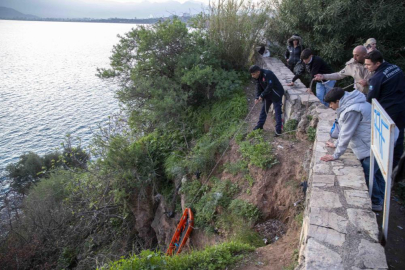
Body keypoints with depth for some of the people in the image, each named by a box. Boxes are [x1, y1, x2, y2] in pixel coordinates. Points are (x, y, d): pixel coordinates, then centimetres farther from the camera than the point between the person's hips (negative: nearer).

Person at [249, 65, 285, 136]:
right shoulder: (258, 77, -1)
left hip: (276, 94, -8)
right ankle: (260, 125, 28)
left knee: (277, 112, -4)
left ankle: (278, 130, 2)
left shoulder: (267, 74, -28)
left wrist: (262, 96, -26)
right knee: (264, 110, 15)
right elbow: (258, 87, -2)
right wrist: (257, 97, -16)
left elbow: (269, 86, -30)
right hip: (268, 95, 8)